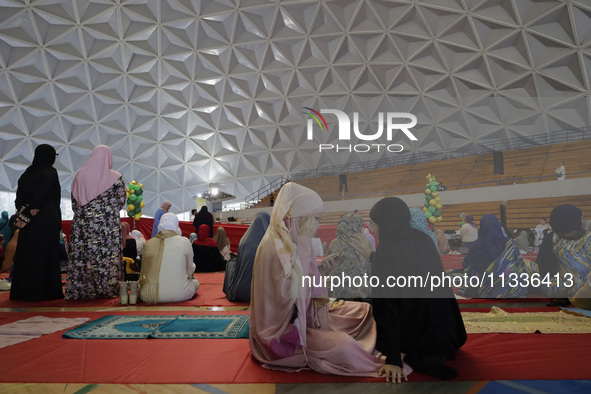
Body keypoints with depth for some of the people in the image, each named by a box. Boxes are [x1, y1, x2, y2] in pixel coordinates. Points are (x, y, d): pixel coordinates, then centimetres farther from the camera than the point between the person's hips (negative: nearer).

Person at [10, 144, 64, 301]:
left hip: (30, 220, 7)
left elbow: (19, 196, 5)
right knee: (46, 253, -2)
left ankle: (24, 291, 17)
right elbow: (40, 195, -18)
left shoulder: (27, 172, 13)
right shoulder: (50, 172, -8)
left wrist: (24, 211, -7)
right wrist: (26, 216, -16)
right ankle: (45, 291, 2)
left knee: (27, 252, 10)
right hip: (48, 219, -6)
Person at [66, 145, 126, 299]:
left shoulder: (80, 175, 1)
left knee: (81, 254, 9)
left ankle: (80, 289, 17)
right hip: (109, 222, -2)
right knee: (108, 256, 3)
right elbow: (121, 201, -1)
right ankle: (106, 289, 8)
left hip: (83, 222, 3)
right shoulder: (116, 177, -6)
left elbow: (74, 201, 7)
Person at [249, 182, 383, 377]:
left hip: (304, 315, 9)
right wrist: (304, 242, -26)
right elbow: (293, 291, -31)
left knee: (364, 309, 9)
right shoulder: (274, 245, -22)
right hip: (282, 329, -9)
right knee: (342, 344, -24)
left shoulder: (292, 240, 3)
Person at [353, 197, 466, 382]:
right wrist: (372, 256, 27)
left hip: (419, 337, -7)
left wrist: (393, 360, -20)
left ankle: (411, 358, -2)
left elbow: (387, 306, -22)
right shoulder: (423, 239, 0)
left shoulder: (386, 251, -20)